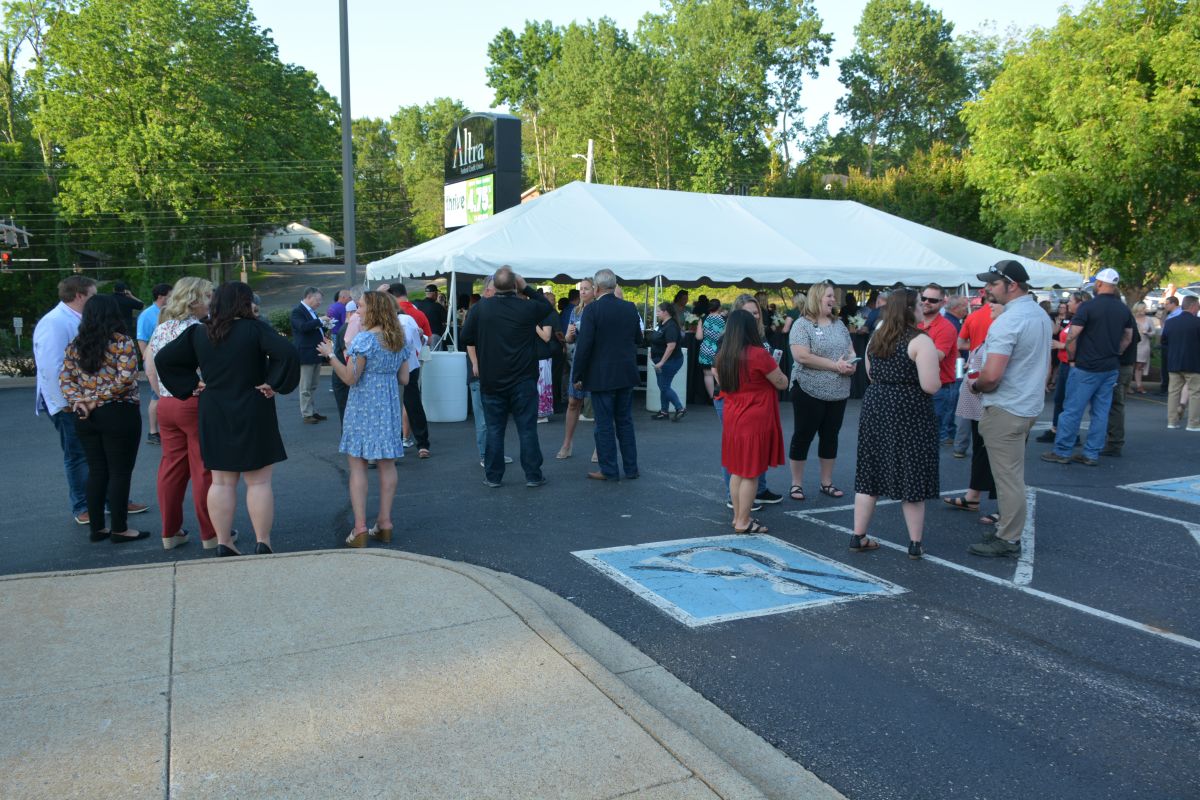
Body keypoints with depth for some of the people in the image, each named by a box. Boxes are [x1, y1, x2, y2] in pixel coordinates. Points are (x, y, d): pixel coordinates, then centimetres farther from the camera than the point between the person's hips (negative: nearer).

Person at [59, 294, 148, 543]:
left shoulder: (75, 345, 9)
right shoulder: (121, 342, -9)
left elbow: (65, 379, 4)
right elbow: (125, 377, -19)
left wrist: (78, 400, -5)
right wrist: (99, 399, -11)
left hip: (85, 418, 6)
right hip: (119, 414, -6)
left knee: (96, 471, 13)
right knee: (120, 472, 2)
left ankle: (96, 527, 19)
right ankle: (119, 529, 7)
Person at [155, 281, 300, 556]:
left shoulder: (198, 333, 3)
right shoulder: (255, 329, -12)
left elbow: (162, 359, 6)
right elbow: (288, 354, -26)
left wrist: (191, 385, 7)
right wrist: (273, 384, -14)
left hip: (213, 416, 4)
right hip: (252, 415, -4)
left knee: (221, 482, 11)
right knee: (258, 482, 4)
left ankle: (223, 544, 15)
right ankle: (262, 544, 7)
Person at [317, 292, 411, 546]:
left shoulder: (364, 339, -14)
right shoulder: (400, 341, 7)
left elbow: (350, 378, -15)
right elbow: (404, 378, 10)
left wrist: (330, 356, -8)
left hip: (363, 406, -6)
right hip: (389, 407, 6)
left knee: (357, 465, -1)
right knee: (387, 464, 10)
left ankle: (360, 528, -3)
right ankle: (384, 523, 15)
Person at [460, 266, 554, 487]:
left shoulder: (481, 307, -3)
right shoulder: (527, 308, -8)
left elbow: (467, 337, 5)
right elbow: (548, 307, 13)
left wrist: (475, 362, 17)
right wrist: (526, 287, 8)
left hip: (491, 379, 2)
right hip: (523, 380, -1)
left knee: (494, 429, 8)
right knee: (527, 428, 4)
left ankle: (493, 476, 13)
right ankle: (533, 475, 7)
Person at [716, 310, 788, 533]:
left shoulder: (722, 356, 2)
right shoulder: (758, 354, -17)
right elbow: (782, 383, -7)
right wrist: (773, 367, 11)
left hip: (732, 419, 7)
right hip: (754, 421, -6)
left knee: (736, 470, 15)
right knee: (751, 473, 2)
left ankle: (738, 516, 24)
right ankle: (743, 522, 7)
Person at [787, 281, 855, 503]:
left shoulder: (839, 324, 11)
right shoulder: (802, 324, -10)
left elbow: (851, 351, 16)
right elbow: (802, 356, -20)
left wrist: (851, 364, -8)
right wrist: (835, 365, -20)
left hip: (838, 392, 6)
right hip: (810, 391, -6)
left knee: (830, 436, 12)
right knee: (803, 436, 3)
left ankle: (827, 483, 24)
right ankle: (796, 484, 12)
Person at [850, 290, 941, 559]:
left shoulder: (876, 338, 9)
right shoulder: (920, 341, -13)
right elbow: (931, 386, -17)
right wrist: (937, 377, 3)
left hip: (875, 406, 6)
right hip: (909, 413, -6)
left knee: (871, 474, 11)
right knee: (911, 476, 4)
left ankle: (858, 536, 16)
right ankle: (916, 543, 13)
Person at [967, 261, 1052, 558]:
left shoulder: (1007, 322, -21)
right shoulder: (1041, 314, 9)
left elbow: (991, 377, -26)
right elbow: (1044, 363, 20)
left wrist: (974, 385, -7)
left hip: (1005, 410, -10)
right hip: (1030, 404, 10)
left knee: (1008, 476, -2)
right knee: (1012, 473, 18)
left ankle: (1008, 540, 5)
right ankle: (1008, 527, 27)